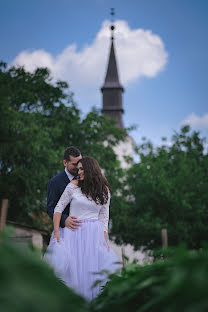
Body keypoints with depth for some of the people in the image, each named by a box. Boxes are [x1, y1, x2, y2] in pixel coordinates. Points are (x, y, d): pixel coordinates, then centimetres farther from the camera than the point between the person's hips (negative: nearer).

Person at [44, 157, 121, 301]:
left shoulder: (104, 190, 6)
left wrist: (105, 240, -2)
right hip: (73, 232, -1)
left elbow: (104, 217, 6)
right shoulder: (74, 185, 1)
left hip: (94, 234, 1)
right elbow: (59, 208, 1)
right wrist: (56, 231, -9)